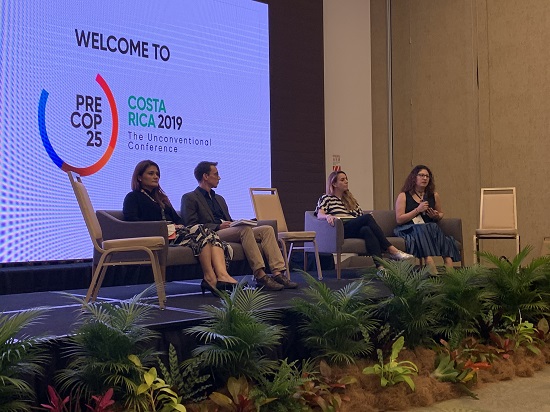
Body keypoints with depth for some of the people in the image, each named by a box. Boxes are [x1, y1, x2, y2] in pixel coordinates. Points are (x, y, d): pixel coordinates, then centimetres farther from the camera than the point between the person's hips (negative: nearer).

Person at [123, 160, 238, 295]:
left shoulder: (161, 197, 35)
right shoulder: (133, 197, 12)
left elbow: (177, 218, 26)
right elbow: (131, 220, -7)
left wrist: (180, 227, 0)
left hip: (172, 232, 7)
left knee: (210, 235, -22)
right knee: (200, 230, -28)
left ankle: (222, 275, -43)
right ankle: (209, 277, -32)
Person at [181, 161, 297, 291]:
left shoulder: (219, 198, 31)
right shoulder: (189, 198, 6)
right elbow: (191, 226, -6)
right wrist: (218, 226, -15)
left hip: (232, 231, 8)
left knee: (267, 229, -14)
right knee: (245, 229, -34)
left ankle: (278, 273, -26)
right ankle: (260, 276, -38)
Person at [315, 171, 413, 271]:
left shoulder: (350, 199, 34)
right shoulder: (326, 198, 17)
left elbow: (360, 214, 27)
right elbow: (319, 215, -2)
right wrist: (328, 216, -25)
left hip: (356, 229, 5)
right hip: (341, 230, -5)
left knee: (366, 230, -34)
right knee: (368, 217, -30)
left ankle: (380, 265, -52)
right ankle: (392, 250, -38)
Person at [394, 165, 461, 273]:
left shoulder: (434, 196, 16)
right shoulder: (403, 196, 4)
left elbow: (441, 213, 31)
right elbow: (399, 219, -4)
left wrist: (436, 216, 4)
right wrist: (418, 210, -12)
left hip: (431, 228, 4)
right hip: (409, 229, -4)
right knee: (422, 230, -38)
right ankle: (433, 271, -54)